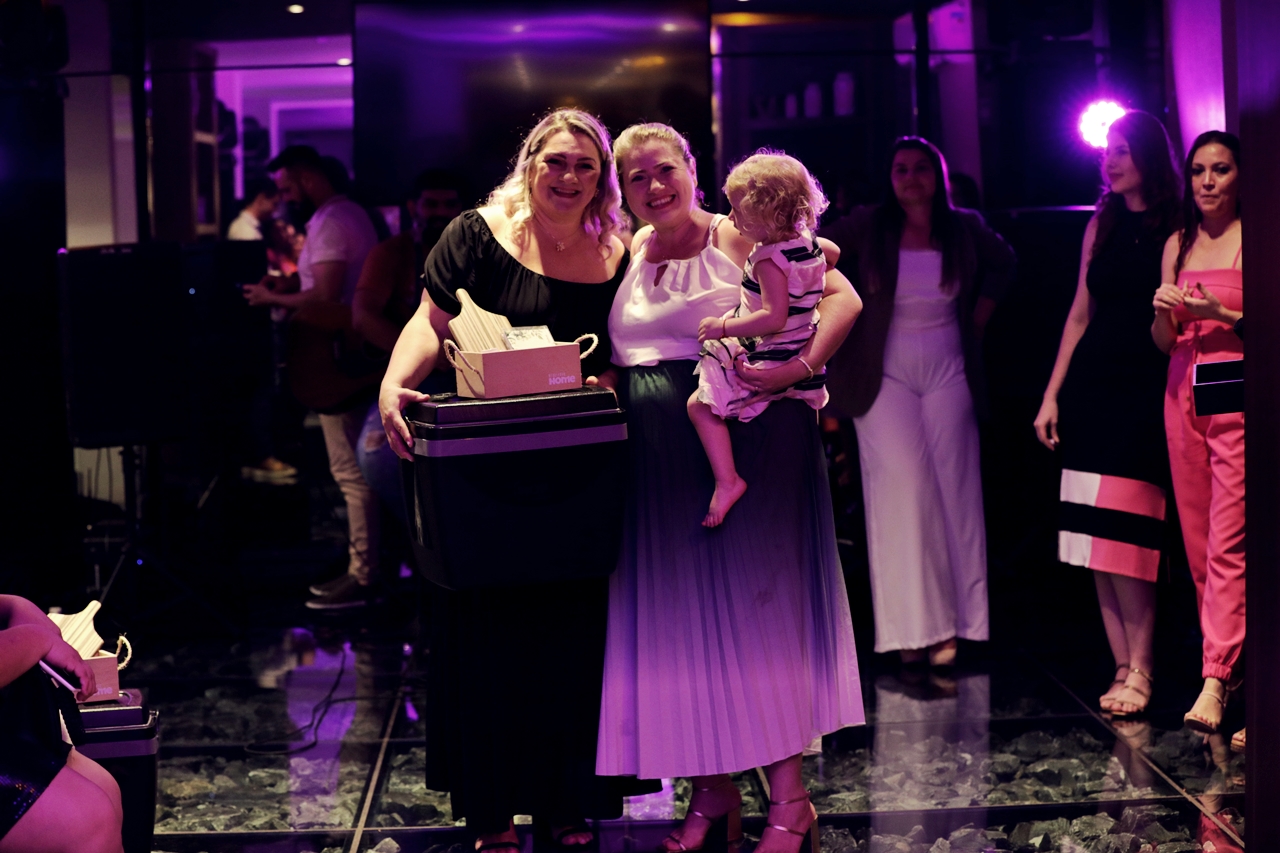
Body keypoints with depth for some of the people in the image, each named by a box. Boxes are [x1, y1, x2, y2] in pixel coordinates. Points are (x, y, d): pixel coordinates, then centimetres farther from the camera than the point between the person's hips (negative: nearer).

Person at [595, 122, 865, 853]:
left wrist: (799, 367, -24)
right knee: (677, 611, 6)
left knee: (751, 599, -3)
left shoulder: (740, 241, -4)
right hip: (659, 457, 5)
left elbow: (844, 297, -10)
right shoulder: (630, 255, 12)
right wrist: (599, 382, -4)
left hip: (746, 443, -5)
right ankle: (714, 791, 17)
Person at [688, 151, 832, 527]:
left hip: (769, 362, -10)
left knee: (701, 404, -10)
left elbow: (774, 318, -32)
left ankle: (727, 481, -15)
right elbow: (831, 255, 26)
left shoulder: (770, 259, -25)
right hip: (803, 360, 10)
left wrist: (722, 327, -25)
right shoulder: (806, 241, 3)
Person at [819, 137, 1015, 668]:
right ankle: (914, 627, -5)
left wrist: (978, 318, 13)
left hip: (948, 373, 3)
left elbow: (1002, 264, 23)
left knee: (953, 490, 0)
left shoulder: (963, 229, 4)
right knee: (902, 490, -10)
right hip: (886, 375, -2)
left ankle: (949, 625, 6)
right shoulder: (867, 228, -4)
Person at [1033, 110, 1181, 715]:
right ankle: (1124, 666, 8)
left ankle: (1138, 669, -2)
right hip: (1091, 385, 6)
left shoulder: (1176, 229, -3)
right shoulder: (1102, 225, 14)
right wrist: (1052, 394, 14)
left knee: (1123, 535, -11)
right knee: (1097, 536, 2)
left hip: (1144, 392, -5)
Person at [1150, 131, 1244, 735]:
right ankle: (1230, 660, 18)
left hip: (1237, 398, -6)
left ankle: (1215, 681, -14)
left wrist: (1222, 313, -18)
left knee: (1228, 543, -11)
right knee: (1197, 541, 7)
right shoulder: (1178, 245, 15)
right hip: (1183, 396, 6)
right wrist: (1164, 312, -5)